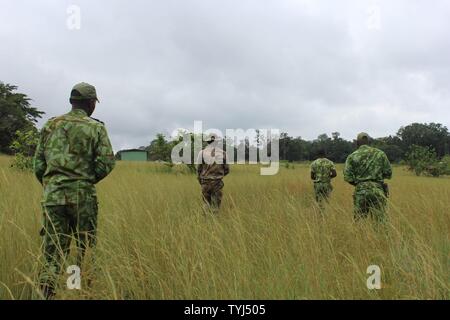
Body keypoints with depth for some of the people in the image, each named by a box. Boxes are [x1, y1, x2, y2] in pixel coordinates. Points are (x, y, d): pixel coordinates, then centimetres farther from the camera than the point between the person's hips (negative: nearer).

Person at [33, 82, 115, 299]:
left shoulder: (50, 125, 9)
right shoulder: (96, 127, -1)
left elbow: (38, 163, 9)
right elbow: (107, 162, -8)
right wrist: (88, 180, 9)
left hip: (52, 195, 3)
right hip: (82, 196, -3)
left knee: (53, 250, 7)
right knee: (86, 250, 11)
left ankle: (45, 293, -5)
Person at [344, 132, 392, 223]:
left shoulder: (352, 156, 1)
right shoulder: (380, 153, 5)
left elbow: (347, 177, -5)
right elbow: (388, 173, 5)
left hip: (361, 191, 0)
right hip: (378, 190, 0)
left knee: (359, 220, 8)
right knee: (380, 220, 3)